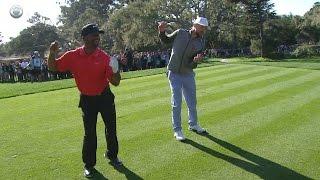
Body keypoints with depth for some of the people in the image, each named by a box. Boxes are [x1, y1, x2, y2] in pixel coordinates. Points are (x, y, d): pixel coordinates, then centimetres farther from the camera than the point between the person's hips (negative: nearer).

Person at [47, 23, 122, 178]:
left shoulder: (104, 57, -13)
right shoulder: (72, 56, -10)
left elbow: (115, 82, -13)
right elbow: (53, 67, 0)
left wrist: (115, 72, -36)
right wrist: (52, 53, -20)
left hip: (105, 96, 1)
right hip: (87, 99, 0)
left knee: (111, 128, 12)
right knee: (89, 133, 6)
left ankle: (112, 156, 36)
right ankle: (89, 165, 23)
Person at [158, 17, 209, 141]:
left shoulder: (200, 44, -6)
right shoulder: (180, 33, -8)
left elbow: (192, 66, -11)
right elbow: (166, 40, 8)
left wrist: (196, 61, -34)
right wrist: (162, 32, -12)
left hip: (188, 75, 3)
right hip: (174, 74, -3)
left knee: (192, 102, 14)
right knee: (177, 103, -3)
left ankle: (193, 124, 35)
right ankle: (177, 130, 10)